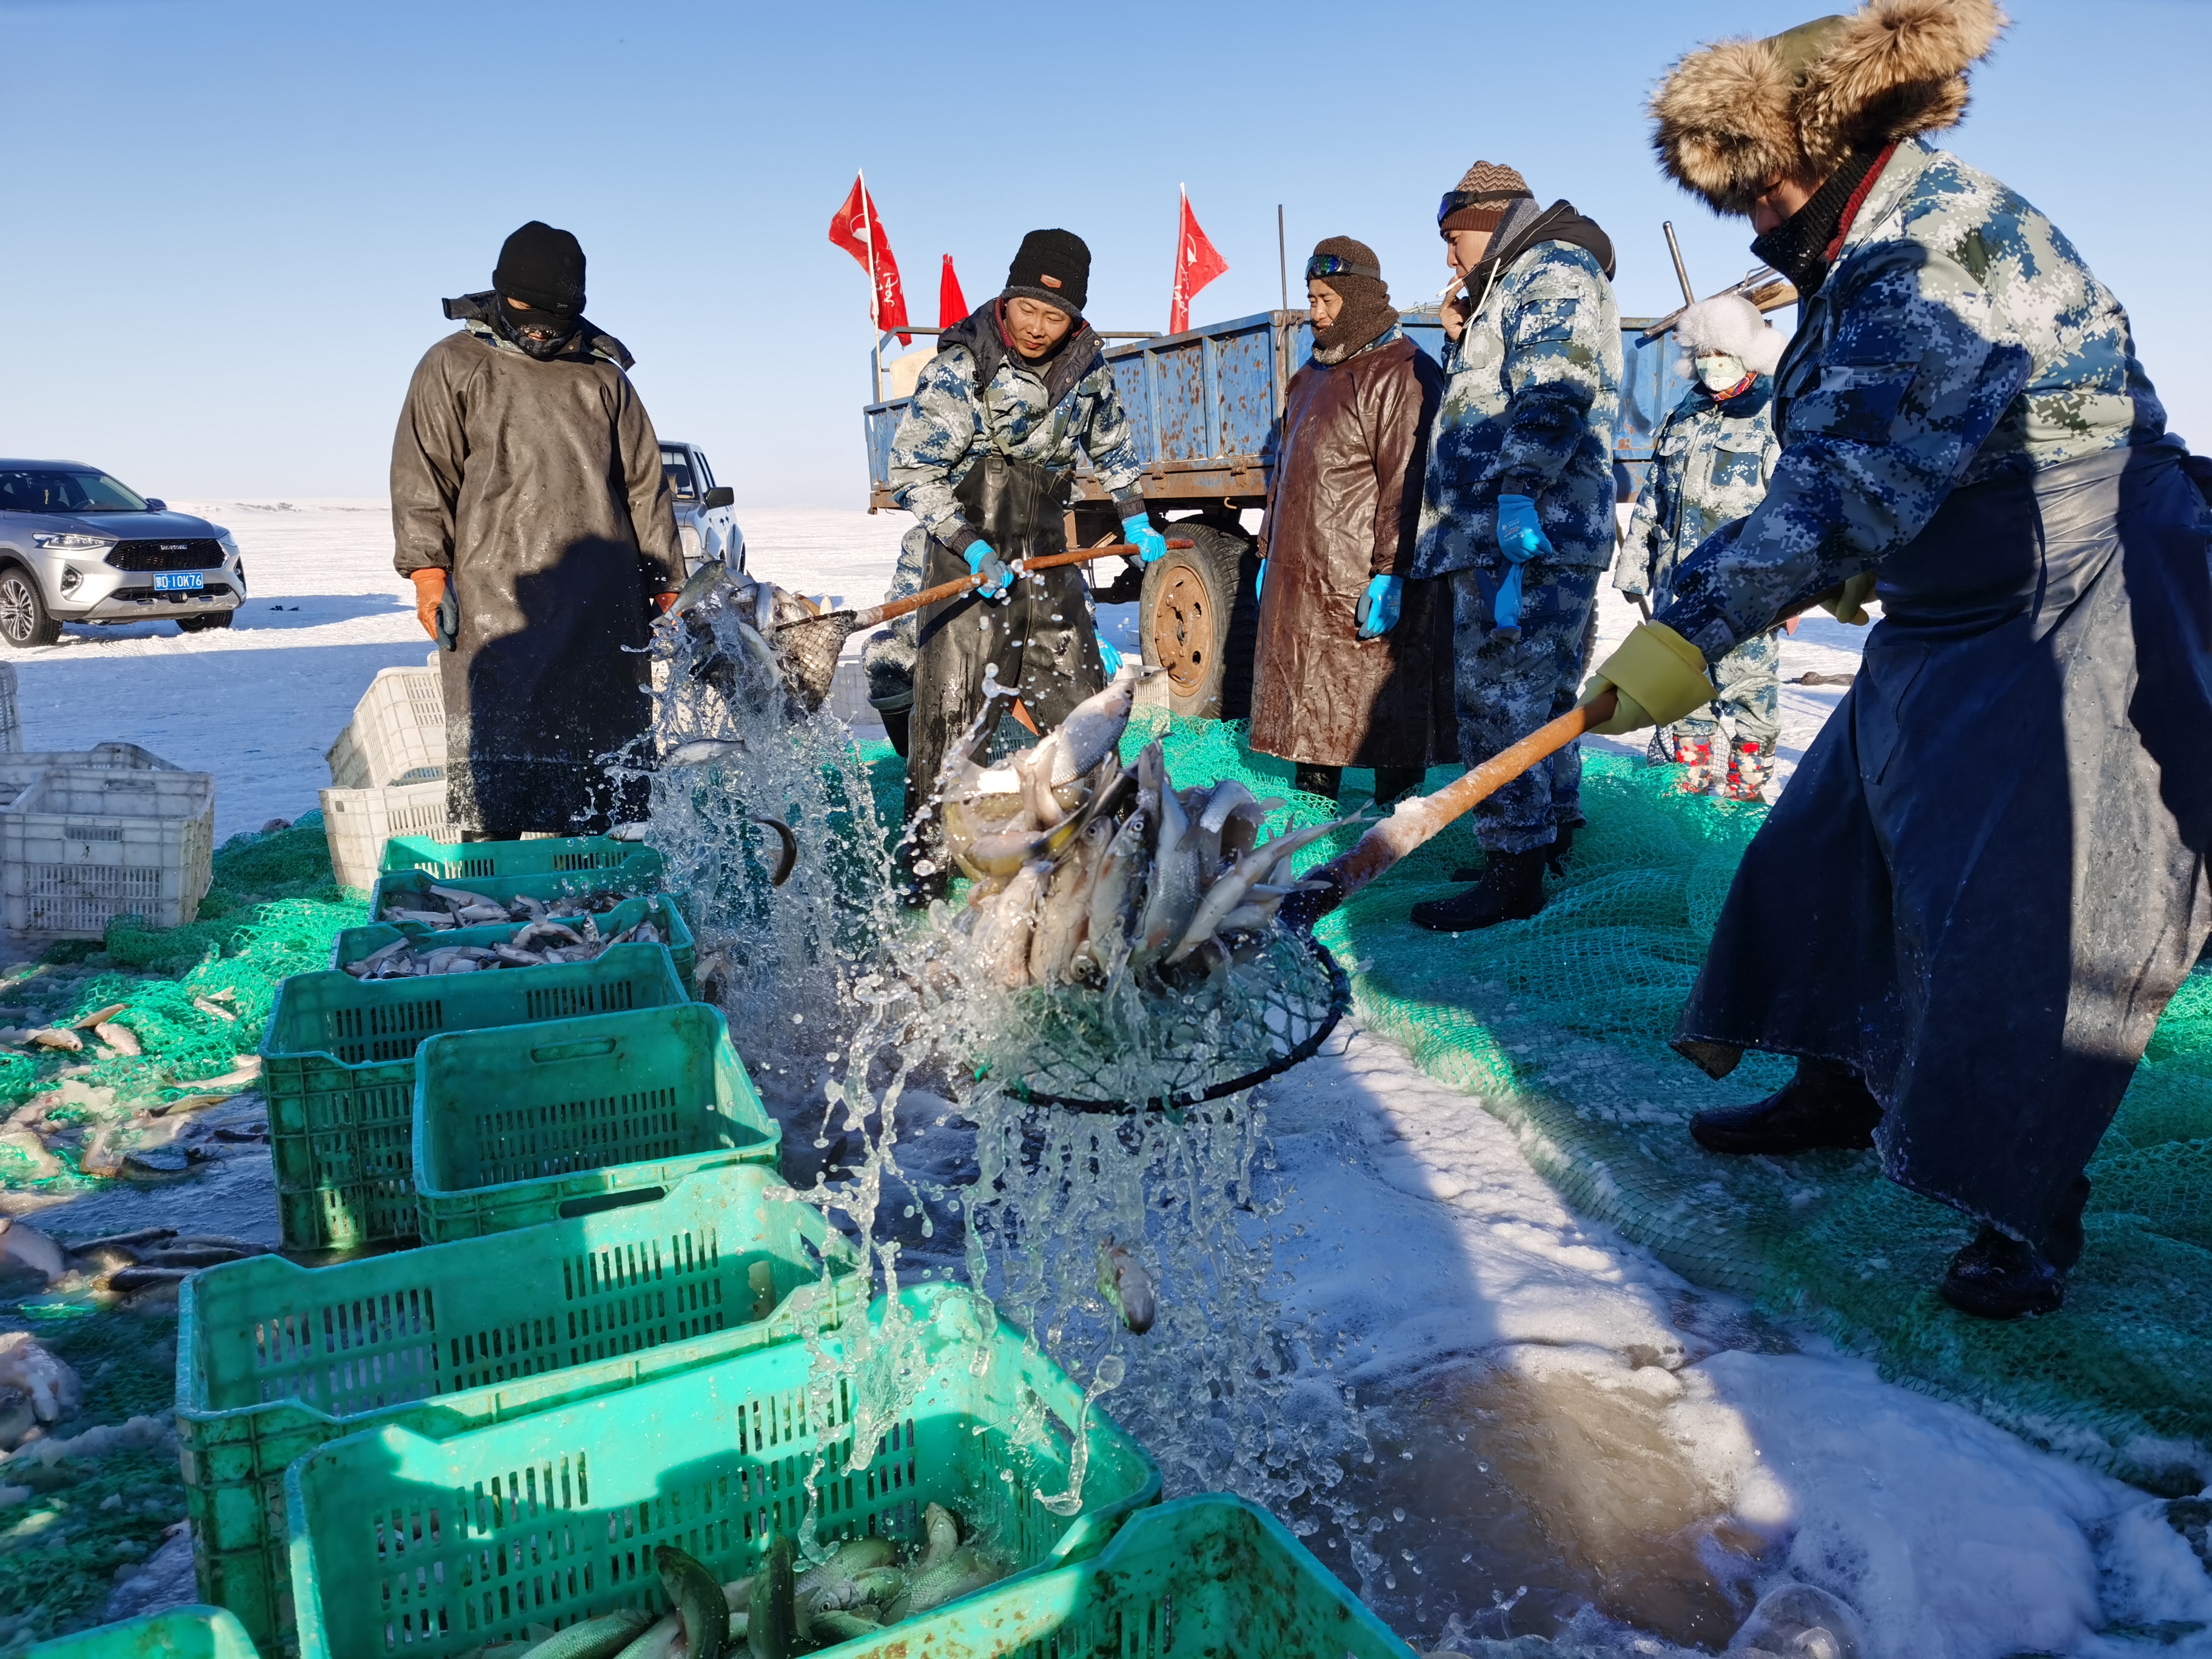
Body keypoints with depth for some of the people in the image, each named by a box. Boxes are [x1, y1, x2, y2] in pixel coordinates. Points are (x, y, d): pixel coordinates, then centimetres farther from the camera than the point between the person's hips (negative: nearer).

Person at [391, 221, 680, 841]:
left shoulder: (603, 374, 17)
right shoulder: (454, 366, 8)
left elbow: (645, 483, 18)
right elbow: (422, 475, 2)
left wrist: (665, 582, 14)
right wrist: (429, 569, -9)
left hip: (601, 602, 3)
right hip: (495, 596, -3)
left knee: (606, 744, 5)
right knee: (494, 743, -6)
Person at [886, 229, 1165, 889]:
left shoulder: (1087, 364, 2)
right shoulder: (961, 368, -13)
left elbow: (1111, 444, 22)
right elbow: (911, 470, -13)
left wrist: (1134, 519, 20)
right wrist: (973, 548, -21)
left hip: (1049, 558, 5)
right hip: (970, 556, -5)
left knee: (1081, 707, 11)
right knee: (951, 713, -6)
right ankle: (925, 865, 4)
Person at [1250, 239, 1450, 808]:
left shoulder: (1403, 373, -10)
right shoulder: (1313, 375, 20)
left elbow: (1409, 482, -18)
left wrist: (1391, 574, -23)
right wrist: (1268, 552, 23)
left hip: (1364, 585, -9)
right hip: (1300, 580, 9)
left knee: (1384, 706, -2)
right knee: (1308, 701, 14)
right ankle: (1314, 791, 27)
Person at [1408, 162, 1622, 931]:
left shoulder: (1555, 273, -5)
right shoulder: (1516, 286, 27)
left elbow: (1552, 398, -20)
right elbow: (1483, 403, 31)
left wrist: (1516, 492, -27)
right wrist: (1460, 339, 19)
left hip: (1526, 534, -11)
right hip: (1505, 535, 11)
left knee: (1495, 698, -12)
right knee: (1537, 696, 16)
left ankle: (1515, 872, -10)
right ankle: (1555, 828, 26)